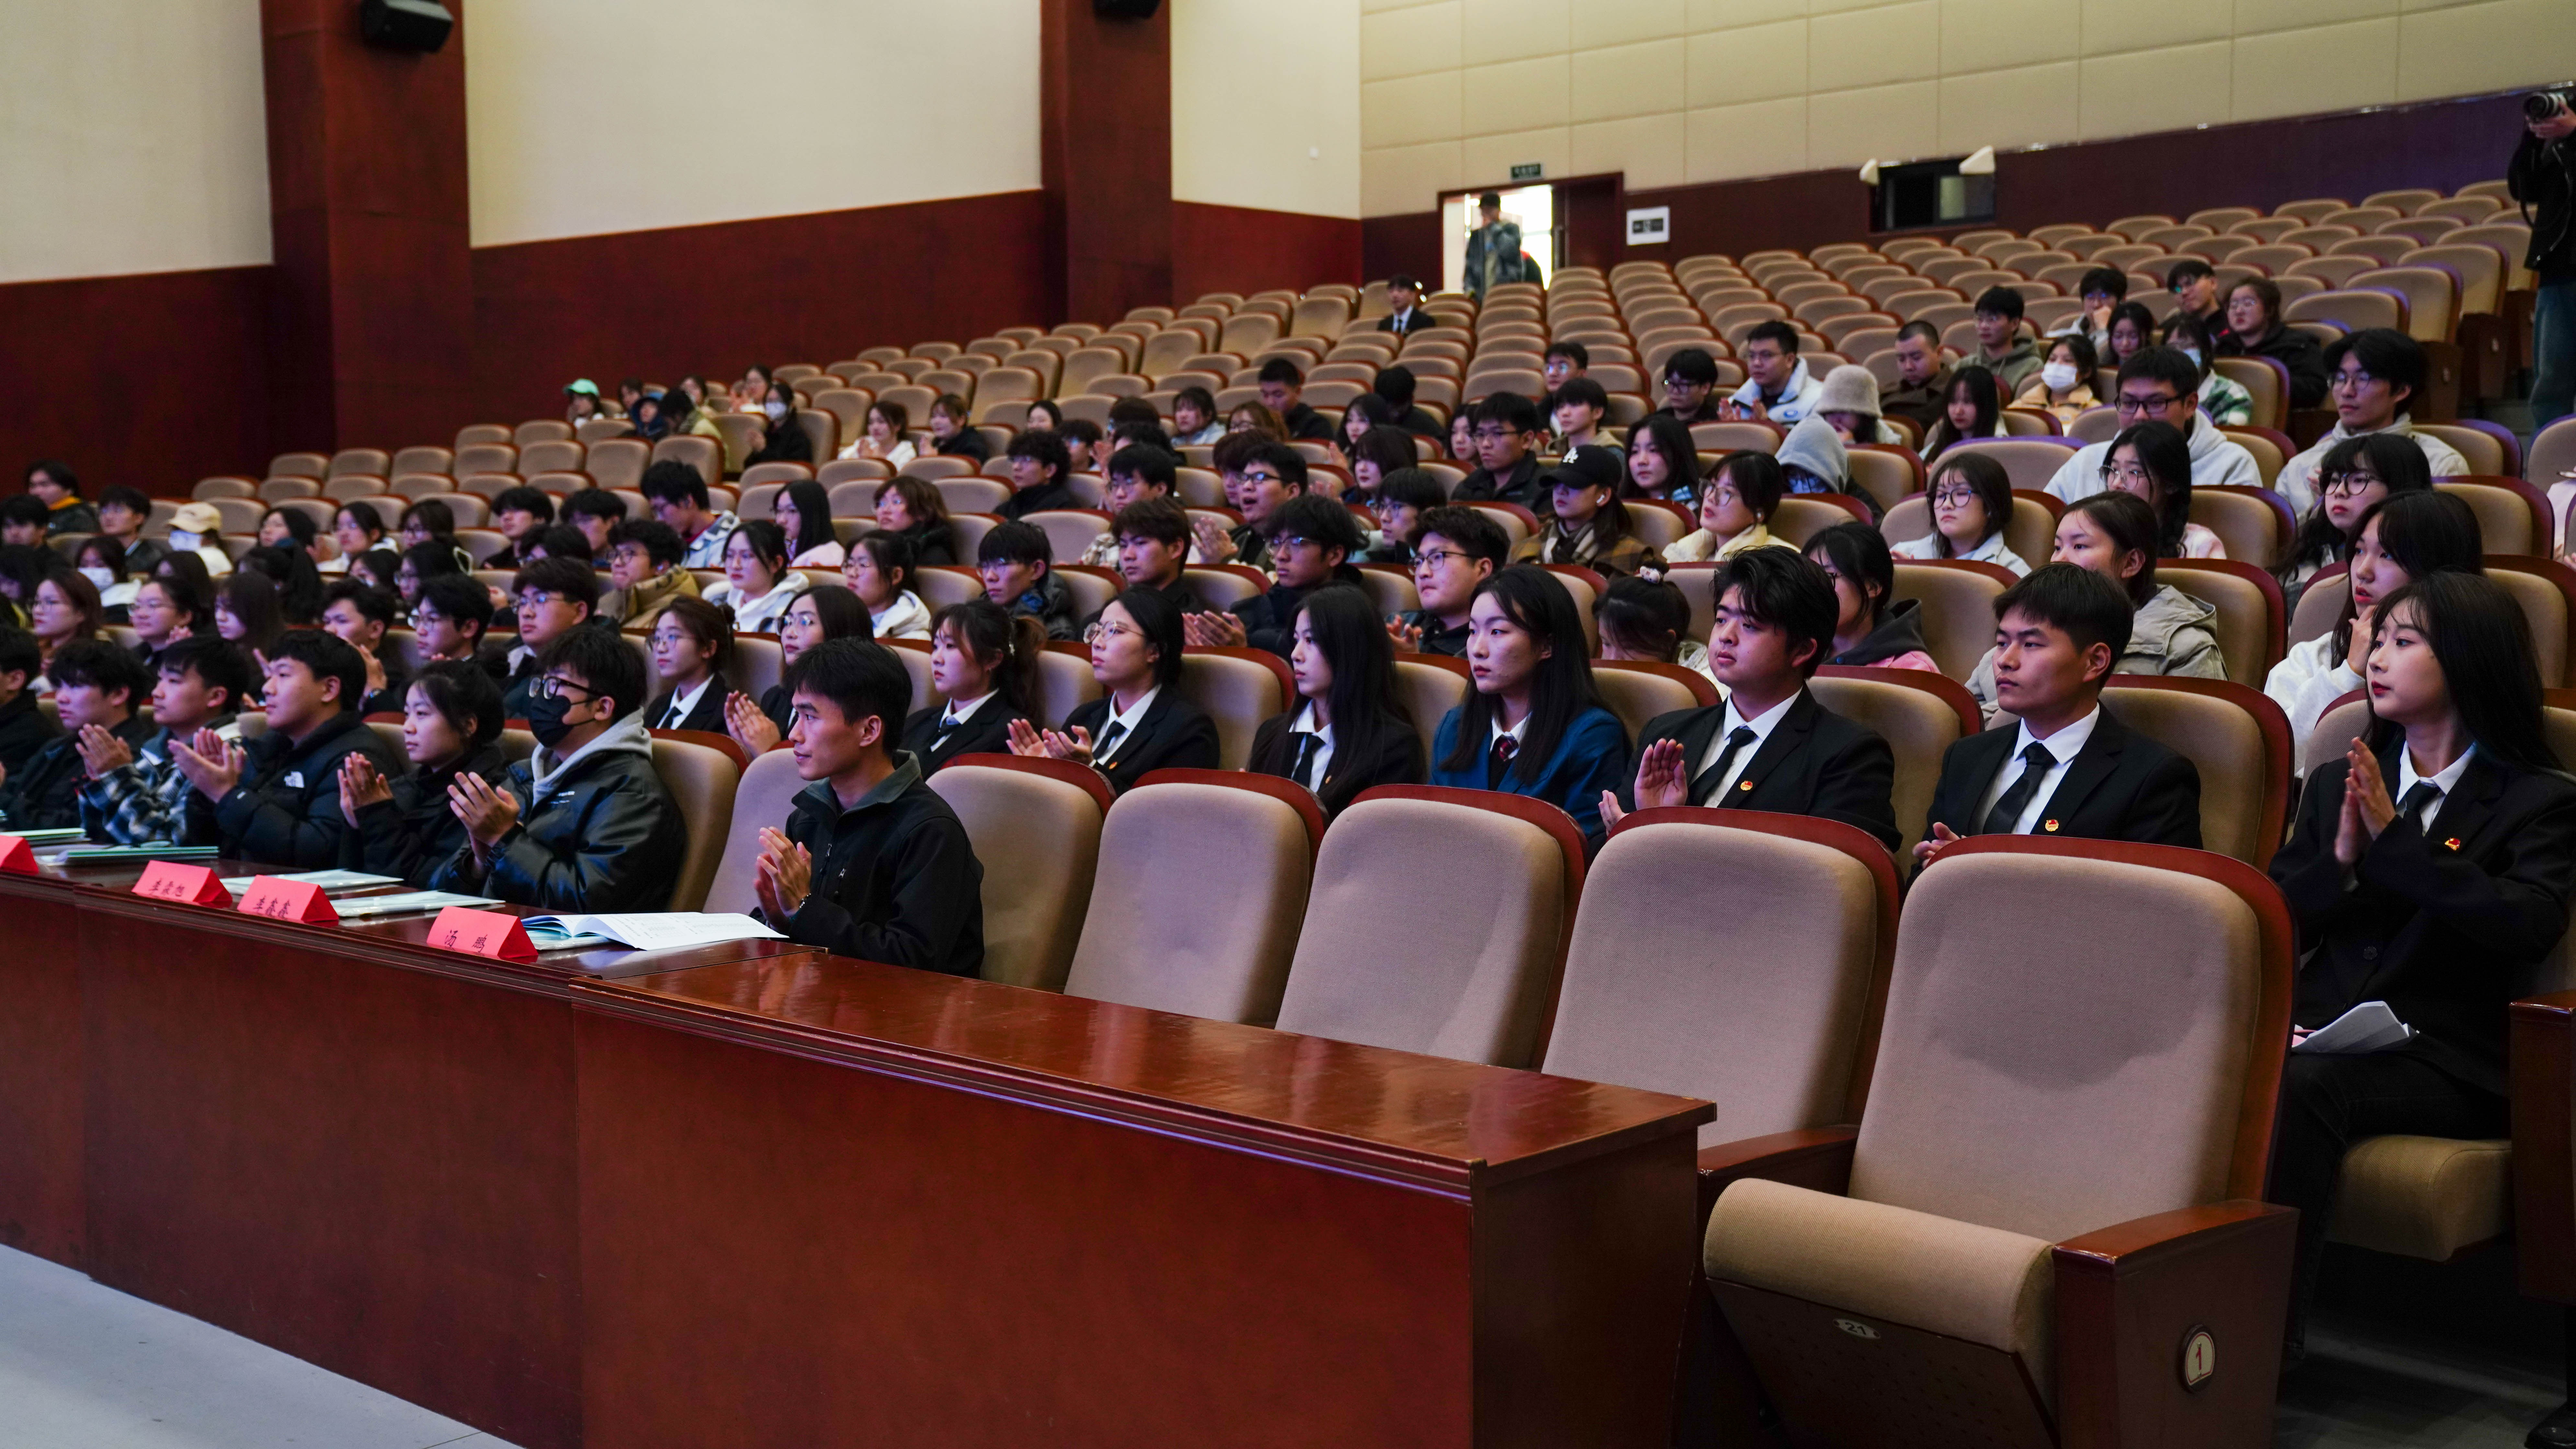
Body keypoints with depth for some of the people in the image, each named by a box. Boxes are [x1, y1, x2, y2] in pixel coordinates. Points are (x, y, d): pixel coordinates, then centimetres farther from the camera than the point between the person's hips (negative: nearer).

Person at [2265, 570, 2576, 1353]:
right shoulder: (2335, 783, 23)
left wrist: (2395, 840, -13)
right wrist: (2342, 858, -3)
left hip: (2441, 1061, -4)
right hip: (2318, 1031, 4)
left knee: (2303, 1083, -37)